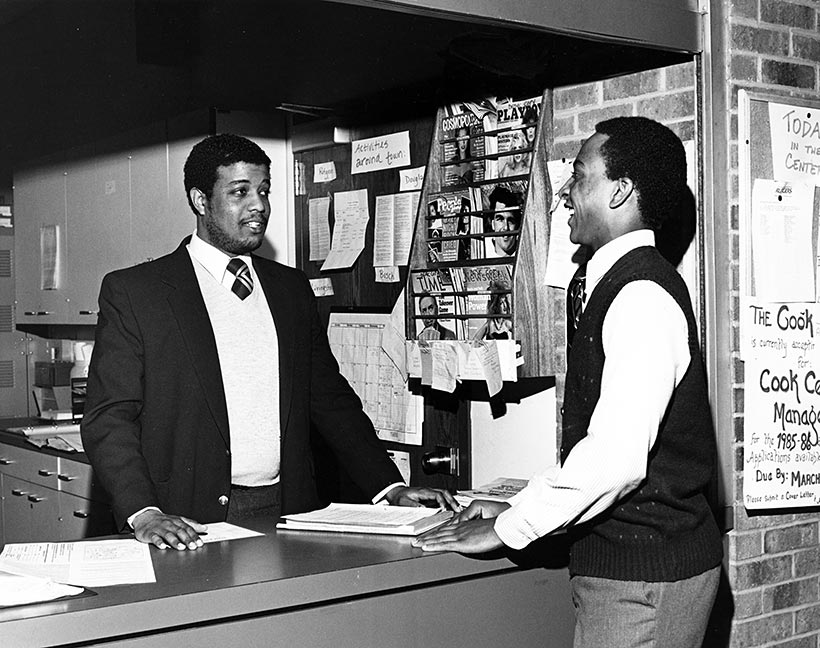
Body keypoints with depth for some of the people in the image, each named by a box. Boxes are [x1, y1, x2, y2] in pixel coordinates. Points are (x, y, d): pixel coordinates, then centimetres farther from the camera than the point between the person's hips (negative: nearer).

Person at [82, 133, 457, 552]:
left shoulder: (292, 289, 15)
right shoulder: (131, 291, 1)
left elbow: (331, 400, 17)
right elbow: (109, 419, -4)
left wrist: (391, 489, 6)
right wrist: (144, 514, -19)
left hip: (285, 516, 3)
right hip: (194, 525, -3)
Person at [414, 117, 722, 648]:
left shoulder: (643, 294, -19)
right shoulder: (623, 286, 13)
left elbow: (615, 458, -27)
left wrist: (509, 529, -17)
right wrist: (522, 508, 10)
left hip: (644, 578, -9)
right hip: (621, 563, 9)